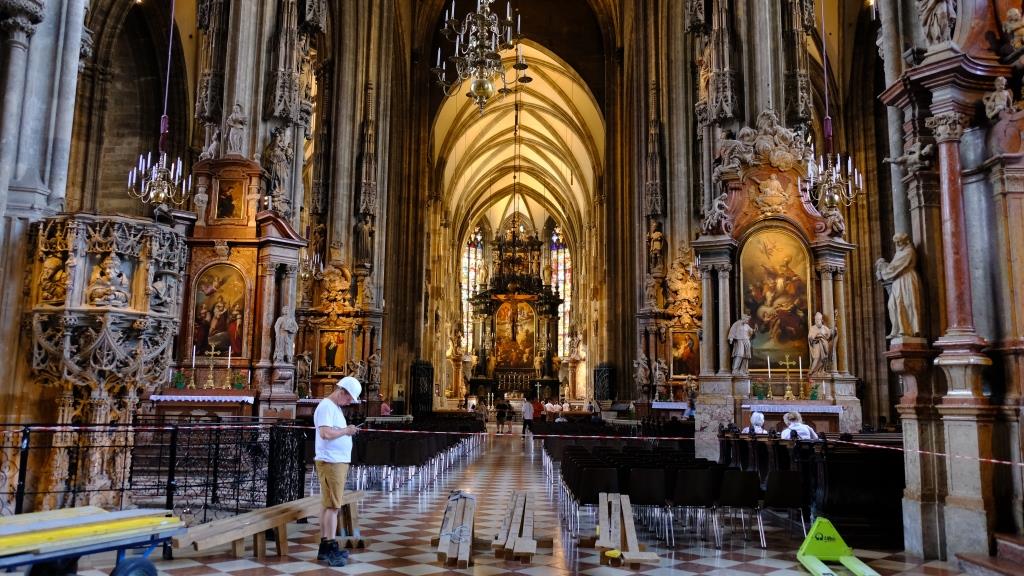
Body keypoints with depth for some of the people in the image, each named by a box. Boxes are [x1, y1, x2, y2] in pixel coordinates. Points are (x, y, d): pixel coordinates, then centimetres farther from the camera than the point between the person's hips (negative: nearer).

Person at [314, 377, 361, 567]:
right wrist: (345, 431, -14)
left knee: (328, 505, 12)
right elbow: (326, 433, -25)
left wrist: (346, 431, 3)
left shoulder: (335, 407, 18)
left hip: (339, 462, 10)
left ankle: (325, 547, 18)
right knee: (332, 505, -9)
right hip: (330, 463, -10)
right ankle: (331, 548, -6)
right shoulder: (326, 406, -13)